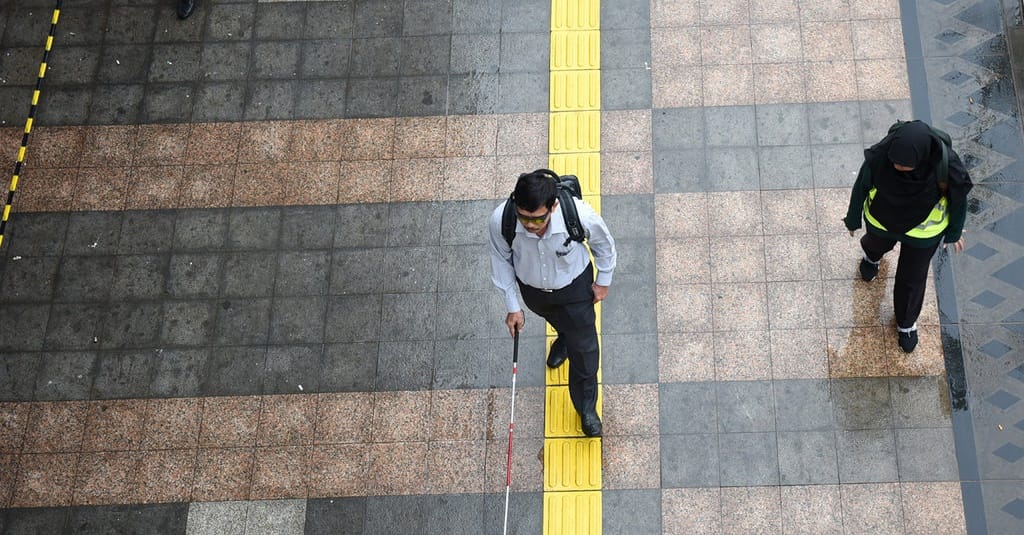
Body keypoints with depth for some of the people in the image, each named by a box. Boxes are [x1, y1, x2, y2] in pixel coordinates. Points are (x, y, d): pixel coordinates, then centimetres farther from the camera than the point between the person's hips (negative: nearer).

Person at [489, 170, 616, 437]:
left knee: (584, 347, 14)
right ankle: (564, 338, 73)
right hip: (532, 289, 2)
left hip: (575, 286, -2)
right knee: (554, 318, 35)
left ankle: (586, 406, 43)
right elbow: (501, 261, -15)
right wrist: (512, 307, -6)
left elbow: (604, 244, -16)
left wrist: (603, 280, -1)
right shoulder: (501, 220, -37)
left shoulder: (580, 215, -41)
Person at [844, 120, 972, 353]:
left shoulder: (947, 168, -41)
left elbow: (959, 198, -17)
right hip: (881, 220, 1)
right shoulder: (879, 156, -39)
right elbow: (862, 186, -17)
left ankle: (906, 322, 53)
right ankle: (872, 255, 76)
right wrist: (853, 218, 1)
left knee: (912, 279, 20)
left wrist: (954, 232, 1)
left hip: (923, 232, -1)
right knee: (878, 244, 36)